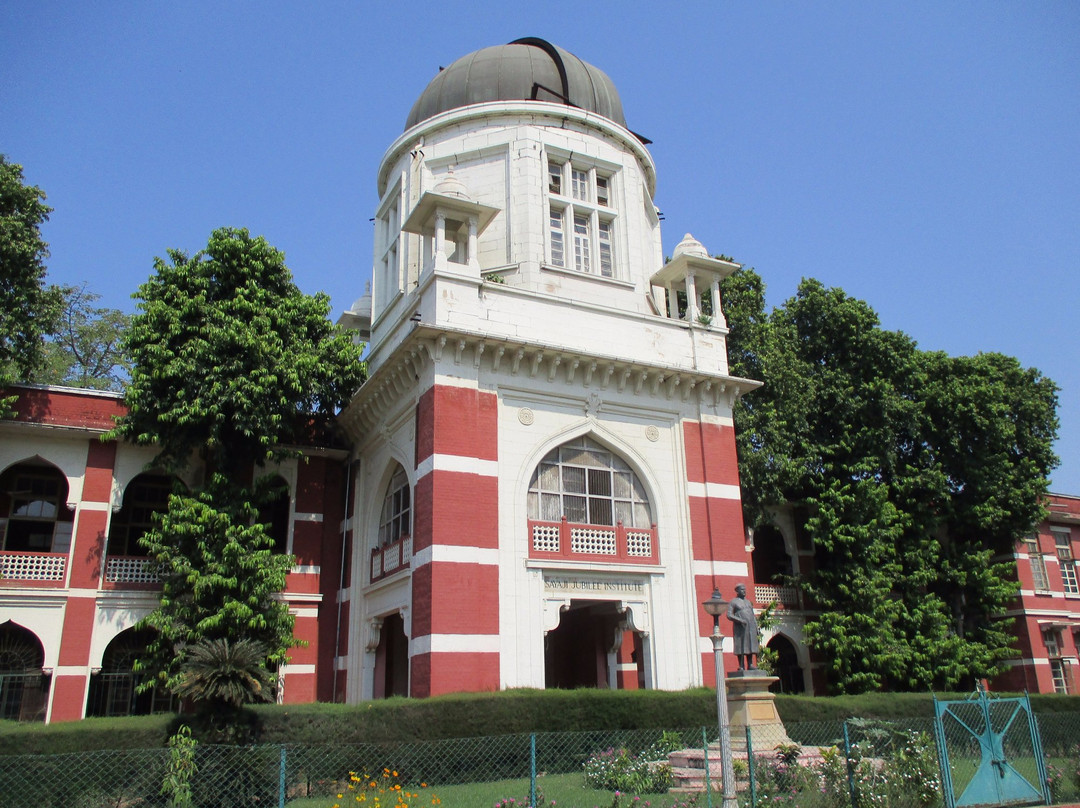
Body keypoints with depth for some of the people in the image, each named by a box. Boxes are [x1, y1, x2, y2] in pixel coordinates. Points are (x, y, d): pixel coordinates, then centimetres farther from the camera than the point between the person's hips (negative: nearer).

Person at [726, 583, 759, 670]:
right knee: (740, 647, -6)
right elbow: (729, 615, -8)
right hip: (740, 628, -6)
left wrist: (757, 628, 12)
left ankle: (750, 665, 6)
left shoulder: (748, 602, 20)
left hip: (751, 627, 6)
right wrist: (740, 620, -21)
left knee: (751, 646, 3)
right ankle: (741, 666, -6)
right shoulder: (733, 602, 1)